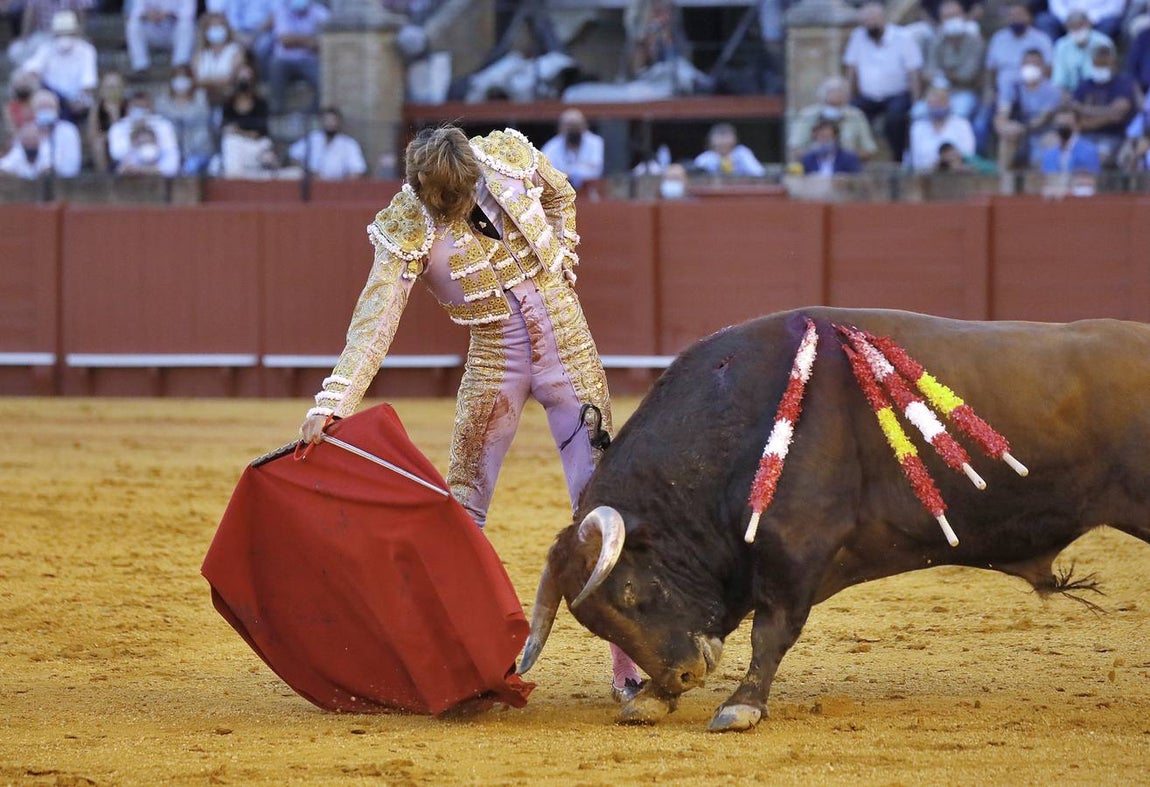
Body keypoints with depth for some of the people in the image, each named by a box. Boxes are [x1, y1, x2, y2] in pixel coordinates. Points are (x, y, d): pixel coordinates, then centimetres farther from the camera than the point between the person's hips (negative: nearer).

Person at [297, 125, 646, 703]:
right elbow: (373, 324, -23)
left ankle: (627, 663, 1)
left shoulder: (509, 154, -13)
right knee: (461, 509, -2)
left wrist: (564, 268, 6)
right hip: (495, 365, 0)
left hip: (568, 344, 0)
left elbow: (561, 197, 11)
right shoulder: (405, 229, -17)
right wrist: (331, 405, -33)